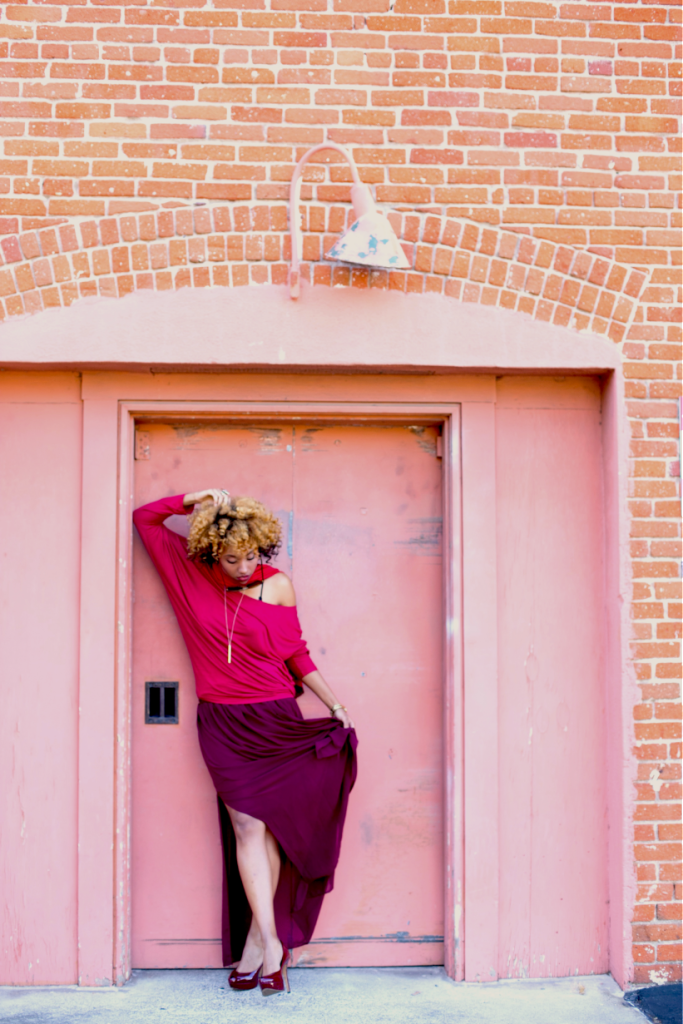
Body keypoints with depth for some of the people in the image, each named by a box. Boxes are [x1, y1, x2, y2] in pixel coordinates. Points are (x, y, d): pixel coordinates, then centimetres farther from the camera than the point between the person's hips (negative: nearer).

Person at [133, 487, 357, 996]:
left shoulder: (277, 586, -3)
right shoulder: (192, 574, 1)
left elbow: (296, 654, 5)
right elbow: (145, 518, 7)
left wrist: (335, 705, 5)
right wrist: (192, 499, -7)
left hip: (276, 719, 0)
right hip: (224, 725, 0)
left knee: (270, 828, 3)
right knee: (248, 827, -2)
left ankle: (255, 941, 14)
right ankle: (271, 943, 3)